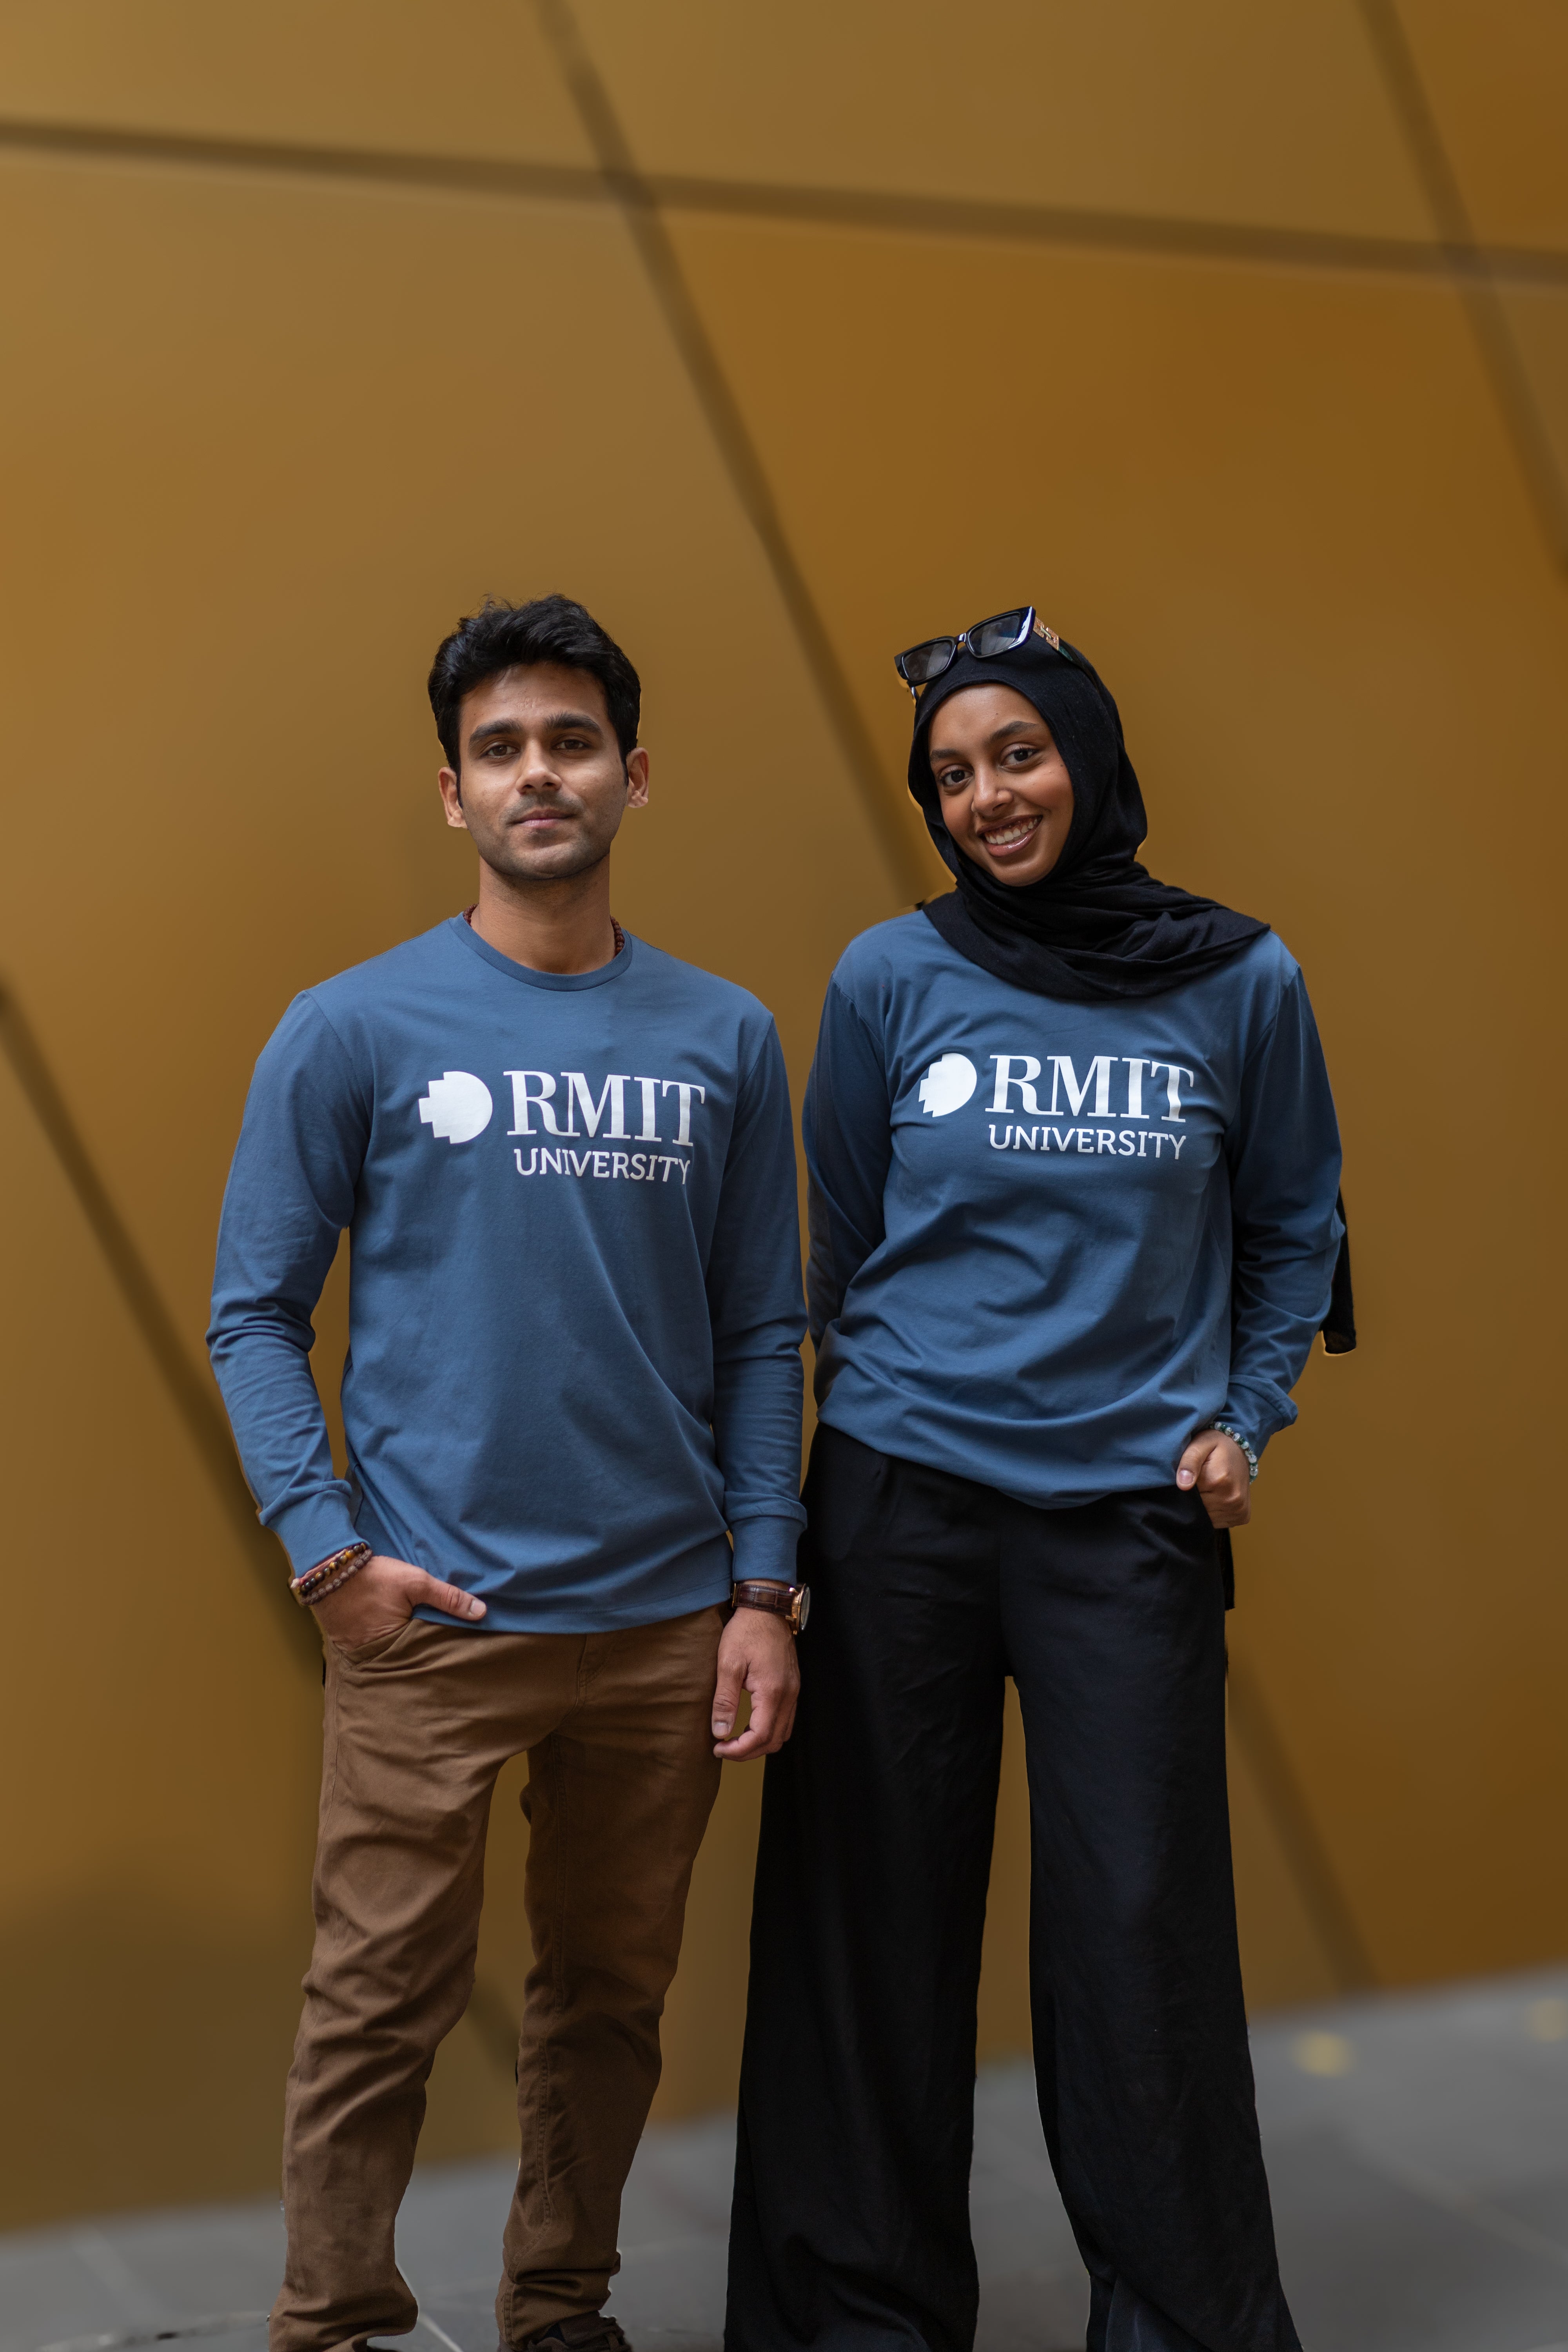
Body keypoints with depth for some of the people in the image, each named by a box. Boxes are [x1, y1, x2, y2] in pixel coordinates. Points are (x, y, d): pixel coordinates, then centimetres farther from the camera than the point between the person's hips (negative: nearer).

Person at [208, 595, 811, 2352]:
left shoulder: (724, 1038, 5)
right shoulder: (353, 1031, -2)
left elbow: (761, 1333, 7)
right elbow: (256, 1312, -1)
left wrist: (764, 1586, 2)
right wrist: (324, 1548, -11)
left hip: (667, 1619, 3)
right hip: (432, 1617, -3)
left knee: (610, 1998, 15)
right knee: (382, 2004, 2)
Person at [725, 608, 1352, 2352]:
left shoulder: (1241, 984, 1)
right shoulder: (891, 978, 0)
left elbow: (1292, 1228, 13)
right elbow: (841, 1246, 10)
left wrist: (1242, 1418, 3)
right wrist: (892, 1405, 10)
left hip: (1130, 1515, 0)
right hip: (900, 1503, 1)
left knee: (1141, 1934, 1)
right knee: (882, 1926, 7)